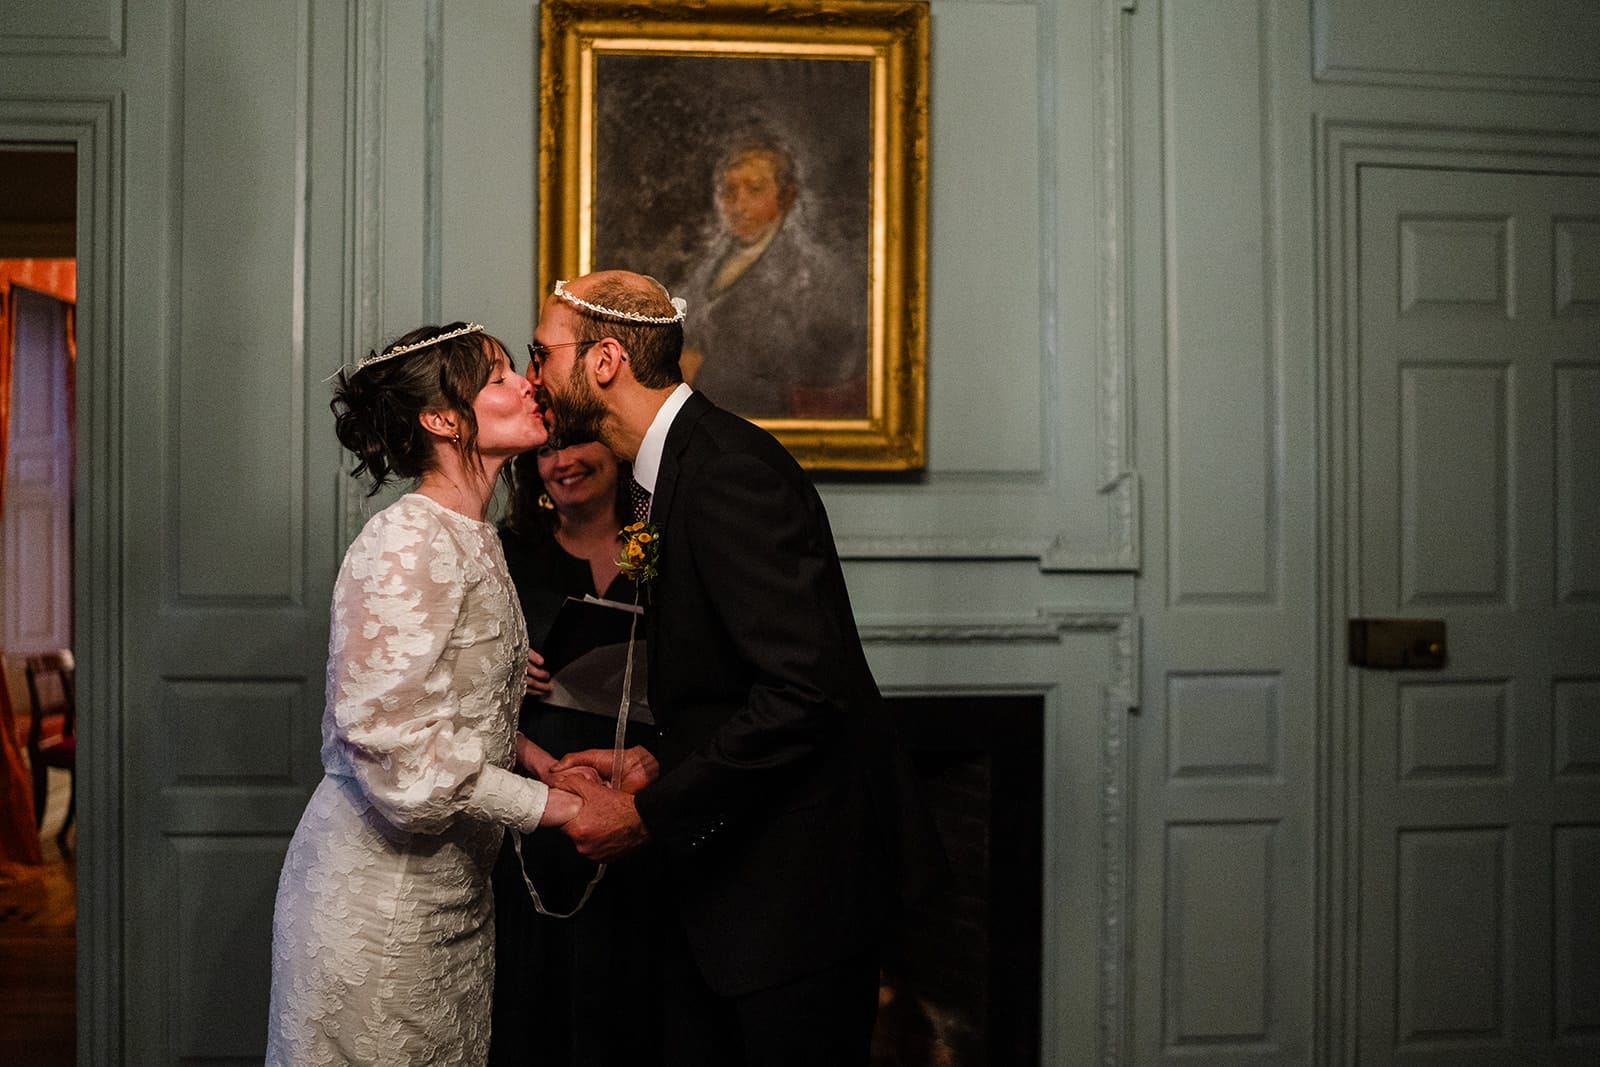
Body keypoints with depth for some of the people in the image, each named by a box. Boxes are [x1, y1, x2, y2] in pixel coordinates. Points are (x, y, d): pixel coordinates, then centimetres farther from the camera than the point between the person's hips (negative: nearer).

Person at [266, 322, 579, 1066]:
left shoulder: (473, 542, 10)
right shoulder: (409, 544, -19)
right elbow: (393, 742, -24)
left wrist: (534, 754, 0)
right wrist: (554, 807, -19)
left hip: (452, 890, 9)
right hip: (378, 892, -8)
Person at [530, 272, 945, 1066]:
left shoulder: (729, 470, -21)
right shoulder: (684, 466, 11)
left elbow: (803, 689, -28)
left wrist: (647, 815, -21)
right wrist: (657, 763, 3)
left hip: (799, 871, -9)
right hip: (725, 870, 10)